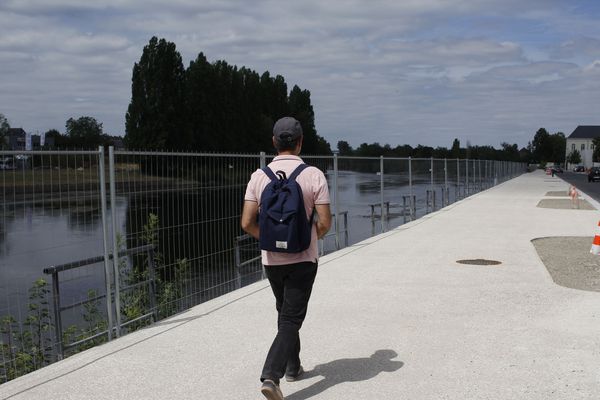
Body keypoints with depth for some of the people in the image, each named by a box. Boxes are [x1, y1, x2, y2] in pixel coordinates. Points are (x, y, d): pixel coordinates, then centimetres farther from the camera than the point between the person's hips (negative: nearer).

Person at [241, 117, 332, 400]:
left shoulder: (259, 176, -5)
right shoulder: (314, 175, -11)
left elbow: (247, 223, -6)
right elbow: (325, 223, -12)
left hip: (271, 259, 3)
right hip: (303, 259, -3)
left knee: (285, 313, 22)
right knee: (291, 319, 2)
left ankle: (292, 367, 34)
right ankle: (271, 375, -12)